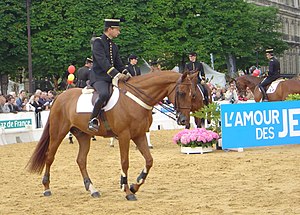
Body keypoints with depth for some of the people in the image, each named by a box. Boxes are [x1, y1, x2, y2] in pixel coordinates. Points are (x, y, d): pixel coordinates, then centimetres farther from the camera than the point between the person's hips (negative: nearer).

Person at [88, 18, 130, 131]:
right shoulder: (98, 42, -6)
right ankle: (93, 120, -26)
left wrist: (126, 74, -3)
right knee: (104, 94, -36)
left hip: (111, 78, 9)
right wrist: (116, 74, -27)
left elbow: (118, 63, 18)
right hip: (99, 77, -9)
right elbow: (102, 61, -18)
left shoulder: (114, 46, 20)